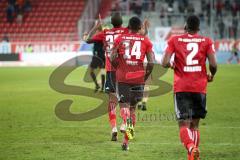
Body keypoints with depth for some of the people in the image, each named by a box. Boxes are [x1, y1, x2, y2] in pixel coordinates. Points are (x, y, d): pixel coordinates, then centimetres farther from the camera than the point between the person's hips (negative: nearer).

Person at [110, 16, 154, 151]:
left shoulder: (120, 39, 5)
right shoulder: (146, 41, 4)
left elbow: (113, 59, -3)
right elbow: (151, 62, -3)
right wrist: (145, 76, 10)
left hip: (122, 77, -1)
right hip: (138, 78, 1)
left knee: (124, 105, 1)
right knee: (133, 107, 12)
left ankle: (127, 123, -35)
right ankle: (126, 141, 13)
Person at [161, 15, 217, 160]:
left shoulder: (175, 40, 3)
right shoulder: (206, 41, 4)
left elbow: (165, 63, -7)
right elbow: (213, 64, -7)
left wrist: (171, 65, 15)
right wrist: (211, 76, 14)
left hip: (181, 88, -1)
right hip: (200, 88, 1)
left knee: (184, 124, -6)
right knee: (195, 125, 15)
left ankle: (191, 147, -34)